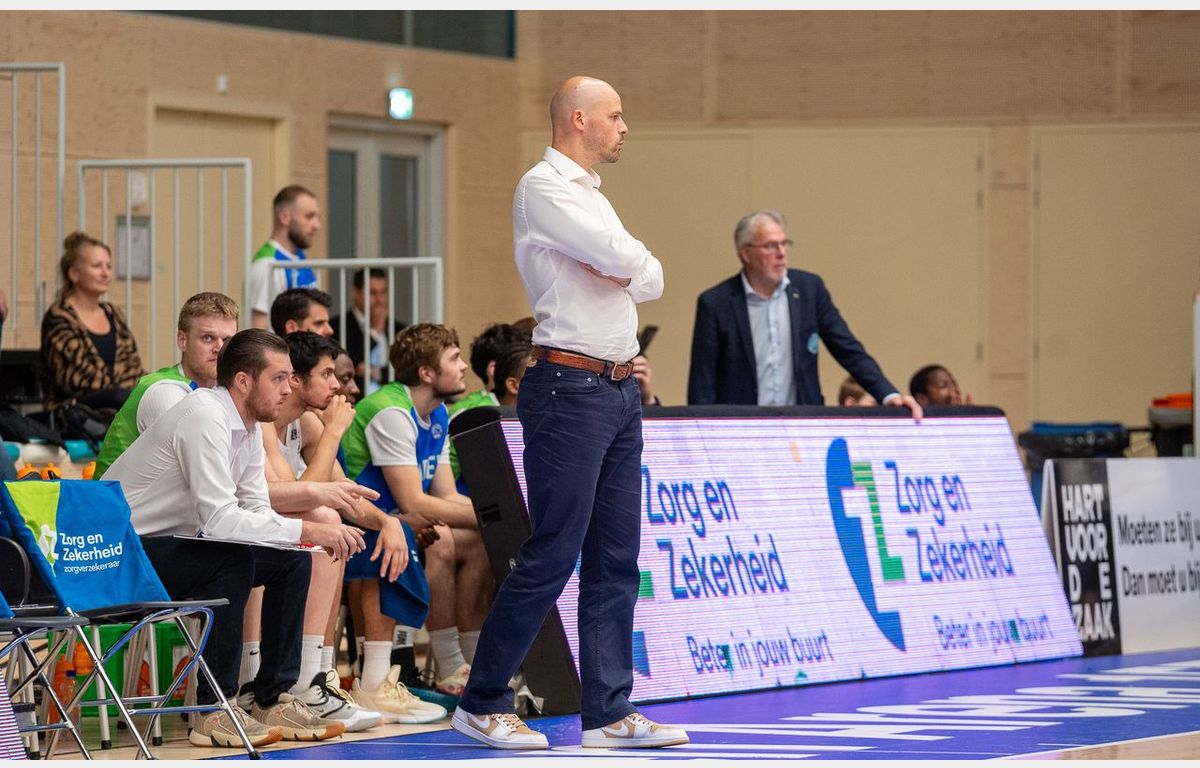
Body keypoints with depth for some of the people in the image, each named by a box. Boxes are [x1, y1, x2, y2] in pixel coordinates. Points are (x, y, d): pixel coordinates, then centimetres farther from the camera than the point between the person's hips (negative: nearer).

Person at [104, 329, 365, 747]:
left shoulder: (248, 426, 5)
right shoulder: (204, 417, -25)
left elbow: (258, 511, 6)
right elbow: (219, 520, -33)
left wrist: (317, 535, -13)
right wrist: (305, 529, -31)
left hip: (171, 547, 10)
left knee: (293, 560, 3)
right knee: (233, 558, -32)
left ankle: (274, 699, 5)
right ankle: (214, 710, -25)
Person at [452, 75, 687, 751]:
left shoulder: (591, 195, 21)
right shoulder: (545, 188, -9)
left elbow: (652, 279, 12)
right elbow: (634, 264, -16)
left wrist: (622, 270, -7)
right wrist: (625, 266, 5)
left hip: (620, 391, 9)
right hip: (571, 387, -9)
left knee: (616, 562, 7)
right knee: (552, 556, -7)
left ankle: (609, 713, 10)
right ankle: (483, 703, 1)